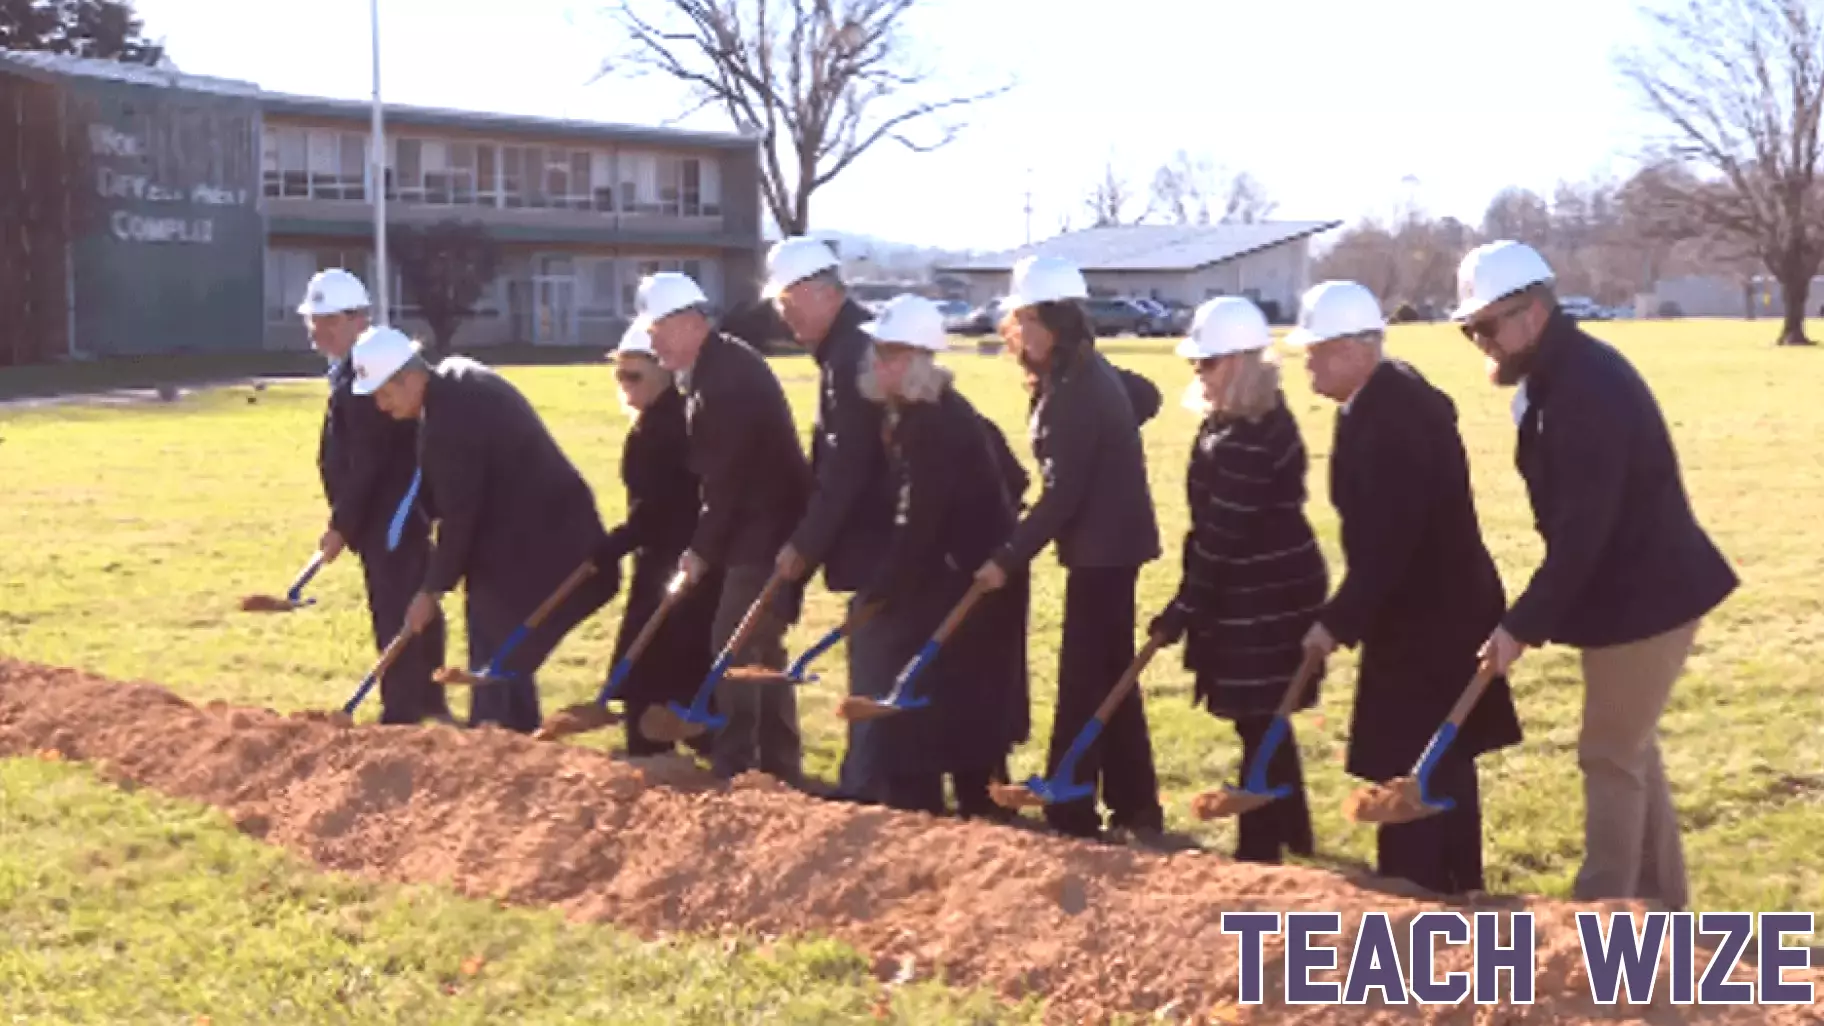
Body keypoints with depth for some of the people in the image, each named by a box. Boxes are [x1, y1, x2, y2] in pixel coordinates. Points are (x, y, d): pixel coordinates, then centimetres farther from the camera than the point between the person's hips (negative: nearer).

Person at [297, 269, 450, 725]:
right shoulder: (350, 370, 15)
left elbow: (367, 463, -23)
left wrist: (341, 525, -19)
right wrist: (348, 521, 19)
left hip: (390, 514, -11)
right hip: (392, 511, 11)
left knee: (394, 615, -9)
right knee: (412, 610, 18)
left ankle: (401, 716, -7)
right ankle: (428, 702, 28)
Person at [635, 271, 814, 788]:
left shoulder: (728, 374, -20)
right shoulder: (714, 368, 12)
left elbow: (726, 477, -21)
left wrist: (702, 548, -13)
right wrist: (705, 543, 10)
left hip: (766, 531, -11)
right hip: (760, 528, 11)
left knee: (733, 648, -9)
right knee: (760, 650, 14)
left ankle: (734, 770, -5)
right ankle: (779, 771, 21)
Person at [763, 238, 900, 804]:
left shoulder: (853, 353, -18)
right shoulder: (849, 344, 14)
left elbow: (844, 468, -21)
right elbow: (834, 457, 17)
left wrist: (805, 544, -15)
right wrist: (810, 539, 14)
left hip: (882, 539, -10)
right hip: (885, 534, 10)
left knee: (874, 665, -5)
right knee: (883, 662, 14)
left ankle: (862, 786, 1)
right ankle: (874, 780, 21)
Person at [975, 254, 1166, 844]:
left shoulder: (1076, 391, -20)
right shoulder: (1082, 375, 11)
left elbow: (1062, 493, -23)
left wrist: (1008, 558, -21)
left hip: (1102, 547, -11)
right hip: (1108, 543, 11)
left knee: (1083, 683, -4)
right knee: (1109, 678, 15)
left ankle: (1072, 817, 2)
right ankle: (1135, 811, 23)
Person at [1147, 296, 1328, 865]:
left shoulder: (1248, 440, -23)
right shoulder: (1241, 422, 10)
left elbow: (1223, 540, -23)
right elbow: (1217, 529, 15)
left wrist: (1183, 610, -16)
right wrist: (1193, 604, 16)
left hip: (1263, 600, -10)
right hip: (1263, 594, 10)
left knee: (1258, 726, -2)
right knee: (1265, 723, 19)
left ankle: (1260, 851, 6)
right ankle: (1291, 835, 32)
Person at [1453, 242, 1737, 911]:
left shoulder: (1587, 389, -25)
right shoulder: (1559, 376, 8)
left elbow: (1582, 530, -28)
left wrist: (1523, 623, -24)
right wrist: (1537, 614, 11)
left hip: (1647, 597, -10)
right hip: (1630, 591, 10)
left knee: (1611, 756, -2)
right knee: (1631, 750, 17)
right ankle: (1661, 906, 28)